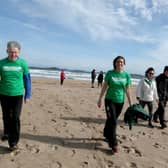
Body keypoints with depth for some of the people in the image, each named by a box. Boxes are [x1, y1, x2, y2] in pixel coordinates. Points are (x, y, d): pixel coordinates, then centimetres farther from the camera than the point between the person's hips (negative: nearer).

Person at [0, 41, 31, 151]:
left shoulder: (23, 63, -6)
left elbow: (27, 80, 0)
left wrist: (28, 95, 0)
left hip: (18, 95, -2)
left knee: (15, 118, -4)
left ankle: (13, 142, 7)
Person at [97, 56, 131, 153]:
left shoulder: (126, 75, -1)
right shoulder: (110, 73, -6)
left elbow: (127, 90, 4)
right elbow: (104, 87, -1)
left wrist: (130, 103, 3)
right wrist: (100, 99, -2)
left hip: (120, 101, 2)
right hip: (109, 100, -2)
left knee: (111, 120, 15)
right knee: (112, 121, -7)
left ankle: (107, 135, 40)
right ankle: (113, 144, 2)